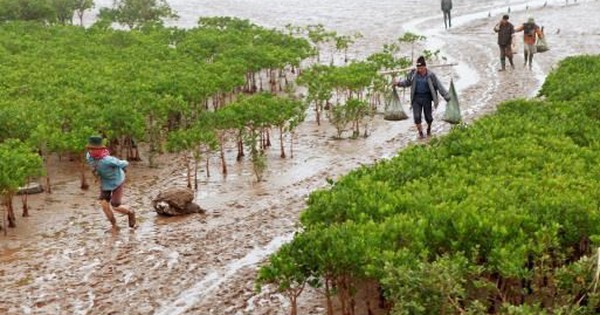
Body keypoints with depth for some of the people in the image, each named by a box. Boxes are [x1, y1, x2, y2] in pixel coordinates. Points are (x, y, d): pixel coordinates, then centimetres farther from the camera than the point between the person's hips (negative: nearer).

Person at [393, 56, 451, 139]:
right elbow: (407, 82, 13)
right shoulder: (413, 74, -5)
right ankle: (420, 133, 8)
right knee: (417, 116, -8)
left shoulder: (431, 75, -11)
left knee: (428, 116, 6)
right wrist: (398, 83, -2)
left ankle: (429, 128, 39)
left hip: (426, 97, -1)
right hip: (416, 97, 1)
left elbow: (439, 86, -7)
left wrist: (447, 97, -9)